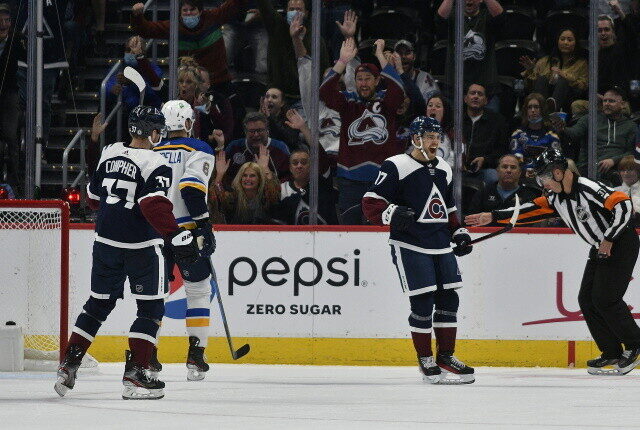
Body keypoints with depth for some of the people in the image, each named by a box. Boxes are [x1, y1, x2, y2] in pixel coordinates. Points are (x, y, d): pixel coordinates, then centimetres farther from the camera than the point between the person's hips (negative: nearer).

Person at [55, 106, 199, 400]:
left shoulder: (109, 153, 8)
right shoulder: (155, 164, -12)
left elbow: (94, 195, 18)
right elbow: (154, 205, -25)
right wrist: (177, 238, -26)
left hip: (106, 240, 7)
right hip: (141, 244, -7)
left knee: (99, 303, 17)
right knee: (151, 308, 2)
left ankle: (69, 364, 13)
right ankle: (135, 374, -5)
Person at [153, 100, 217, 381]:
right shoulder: (198, 151, -2)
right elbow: (192, 189, -17)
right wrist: (205, 226, -14)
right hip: (186, 231, -4)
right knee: (198, 291, 6)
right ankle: (195, 358, -1)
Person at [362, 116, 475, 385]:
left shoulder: (444, 170, 16)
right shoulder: (397, 167, -7)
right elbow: (371, 203, -10)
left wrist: (459, 233, 17)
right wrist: (392, 213, -27)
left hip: (441, 246, 7)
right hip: (410, 245, -7)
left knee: (449, 299, 5)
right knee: (423, 302, -8)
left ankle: (446, 356, 15)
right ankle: (425, 360, 3)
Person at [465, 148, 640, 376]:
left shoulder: (589, 189, -23)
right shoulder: (556, 197, 4)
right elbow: (532, 210, 7)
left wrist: (609, 239, -24)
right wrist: (493, 216, 4)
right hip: (600, 248, 10)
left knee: (605, 299, -14)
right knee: (587, 299, 4)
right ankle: (612, 353, 8)